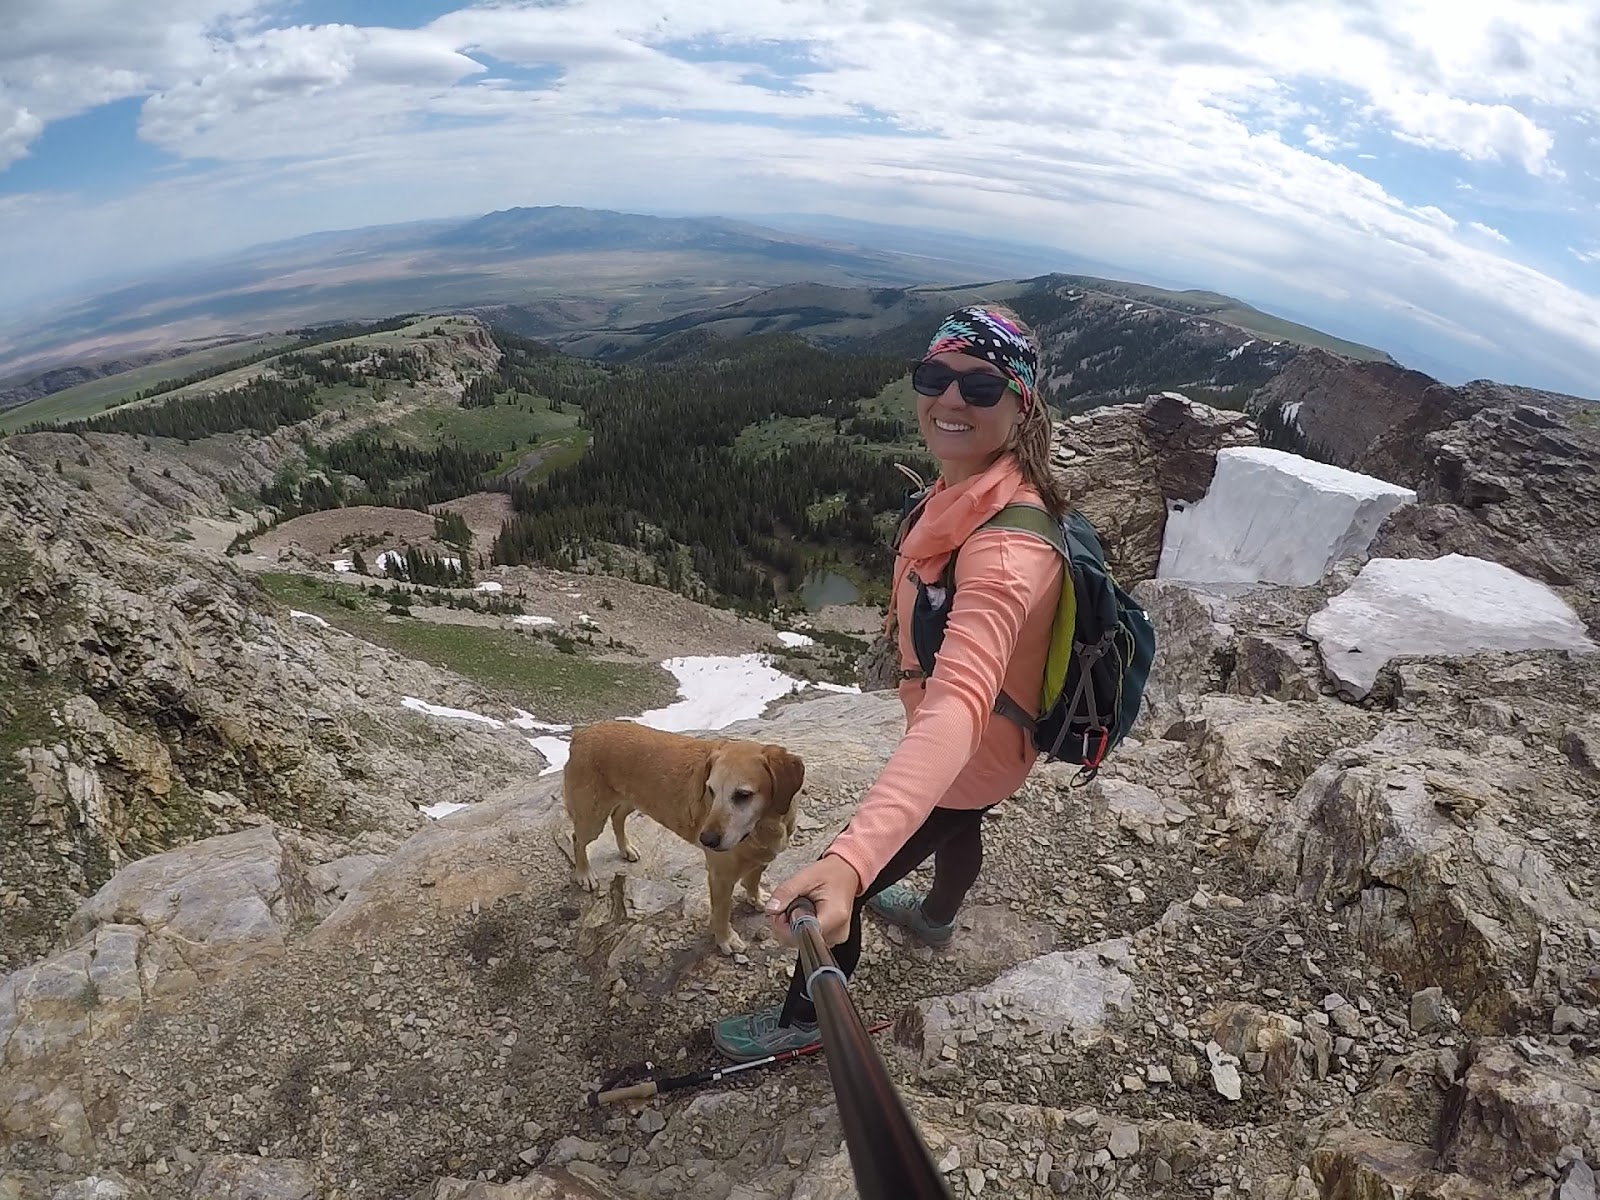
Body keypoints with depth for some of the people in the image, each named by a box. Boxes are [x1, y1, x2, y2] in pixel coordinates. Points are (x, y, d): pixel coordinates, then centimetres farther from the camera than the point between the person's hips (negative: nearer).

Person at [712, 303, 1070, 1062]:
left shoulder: (1005, 550, -41)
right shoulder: (966, 487, -13)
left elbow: (958, 707, -56)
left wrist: (850, 858, -67)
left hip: (968, 758, -9)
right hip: (981, 746, 9)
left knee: (835, 898, 6)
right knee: (958, 822, 37)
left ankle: (801, 1020, 36)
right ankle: (937, 917, 71)